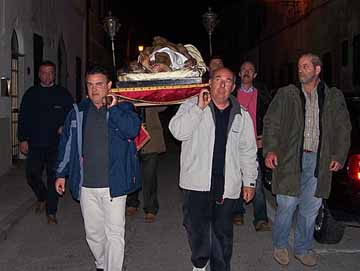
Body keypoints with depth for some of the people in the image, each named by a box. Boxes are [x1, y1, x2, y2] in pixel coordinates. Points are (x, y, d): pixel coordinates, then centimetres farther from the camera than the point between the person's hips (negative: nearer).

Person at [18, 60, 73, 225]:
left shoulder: (63, 94, 4)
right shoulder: (31, 94, 8)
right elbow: (23, 118, 9)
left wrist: (64, 127, -11)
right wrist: (23, 139, 3)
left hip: (56, 144, -1)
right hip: (35, 143, 1)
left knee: (53, 178, 2)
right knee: (32, 175, -1)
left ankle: (51, 212, 13)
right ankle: (42, 198, 30)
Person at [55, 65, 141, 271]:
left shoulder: (123, 108, -1)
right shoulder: (78, 111, 8)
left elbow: (133, 130, -20)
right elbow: (67, 144, 14)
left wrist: (113, 108, -20)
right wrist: (61, 174, 15)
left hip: (113, 184, -3)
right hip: (86, 185, 4)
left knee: (115, 234, 0)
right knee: (93, 233, 15)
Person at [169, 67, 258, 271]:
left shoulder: (242, 115, 9)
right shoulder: (192, 106, 1)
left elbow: (248, 151, 13)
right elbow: (178, 132, -15)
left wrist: (249, 181, 9)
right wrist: (199, 108, -19)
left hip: (227, 185, 2)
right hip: (197, 182, -2)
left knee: (223, 232, 10)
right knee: (196, 227, 7)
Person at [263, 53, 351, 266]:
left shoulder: (334, 97, 9)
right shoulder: (286, 94, 4)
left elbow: (343, 129, 12)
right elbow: (271, 122, 1)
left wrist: (339, 155, 2)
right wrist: (270, 149, -11)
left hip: (319, 161, 2)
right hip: (290, 158, -2)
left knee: (311, 208, 10)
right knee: (287, 205, 0)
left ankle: (303, 249, 28)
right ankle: (280, 246, 22)